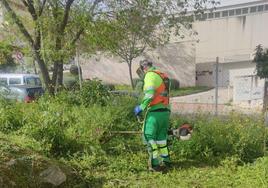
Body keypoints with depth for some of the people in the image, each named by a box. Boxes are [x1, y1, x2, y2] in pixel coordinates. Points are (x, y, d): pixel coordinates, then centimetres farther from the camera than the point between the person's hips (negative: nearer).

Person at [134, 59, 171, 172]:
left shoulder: (150, 75, -6)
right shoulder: (163, 76, 21)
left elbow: (149, 94, -19)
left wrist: (141, 107, -14)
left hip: (155, 112, -9)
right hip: (165, 111, 9)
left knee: (149, 136, 0)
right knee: (161, 137, 19)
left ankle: (156, 164, -1)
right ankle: (165, 160, 26)